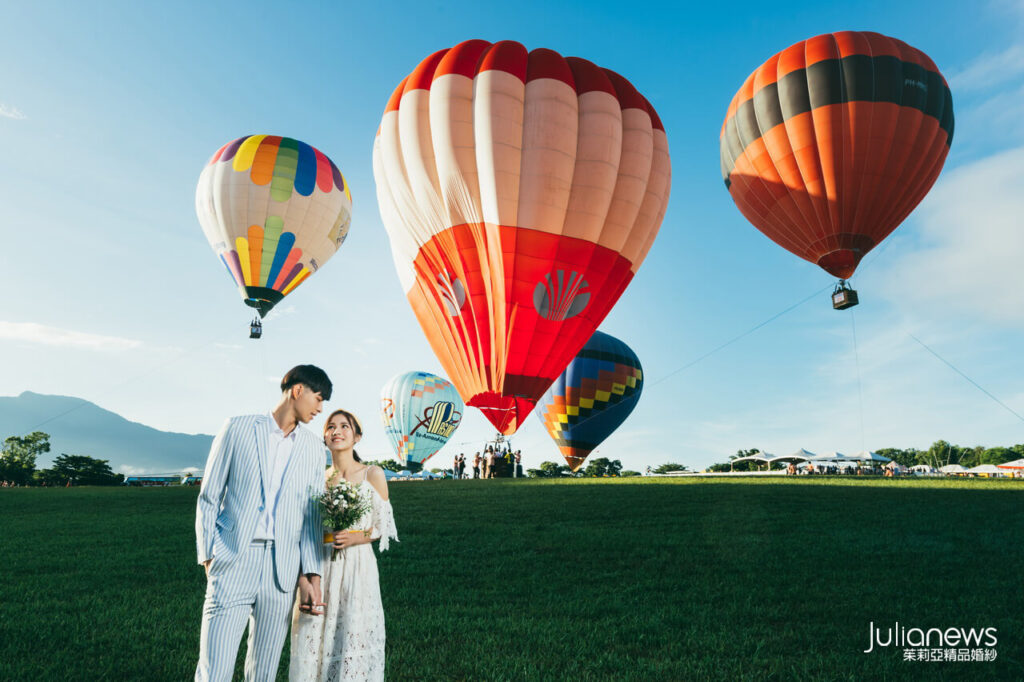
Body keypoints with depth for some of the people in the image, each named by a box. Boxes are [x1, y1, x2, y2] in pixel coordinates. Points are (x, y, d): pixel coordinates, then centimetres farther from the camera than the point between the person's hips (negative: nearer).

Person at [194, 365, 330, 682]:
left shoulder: (313, 448, 11)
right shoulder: (238, 428, 3)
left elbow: (311, 515, 10)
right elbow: (209, 498, 4)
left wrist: (310, 575, 3)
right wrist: (208, 558, -4)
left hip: (281, 570, 3)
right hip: (232, 563, -3)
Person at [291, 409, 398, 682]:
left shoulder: (373, 475, -2)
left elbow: (384, 525, 2)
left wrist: (359, 537, -16)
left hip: (357, 568, -3)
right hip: (321, 569, 3)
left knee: (353, 637, -1)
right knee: (315, 639, 6)